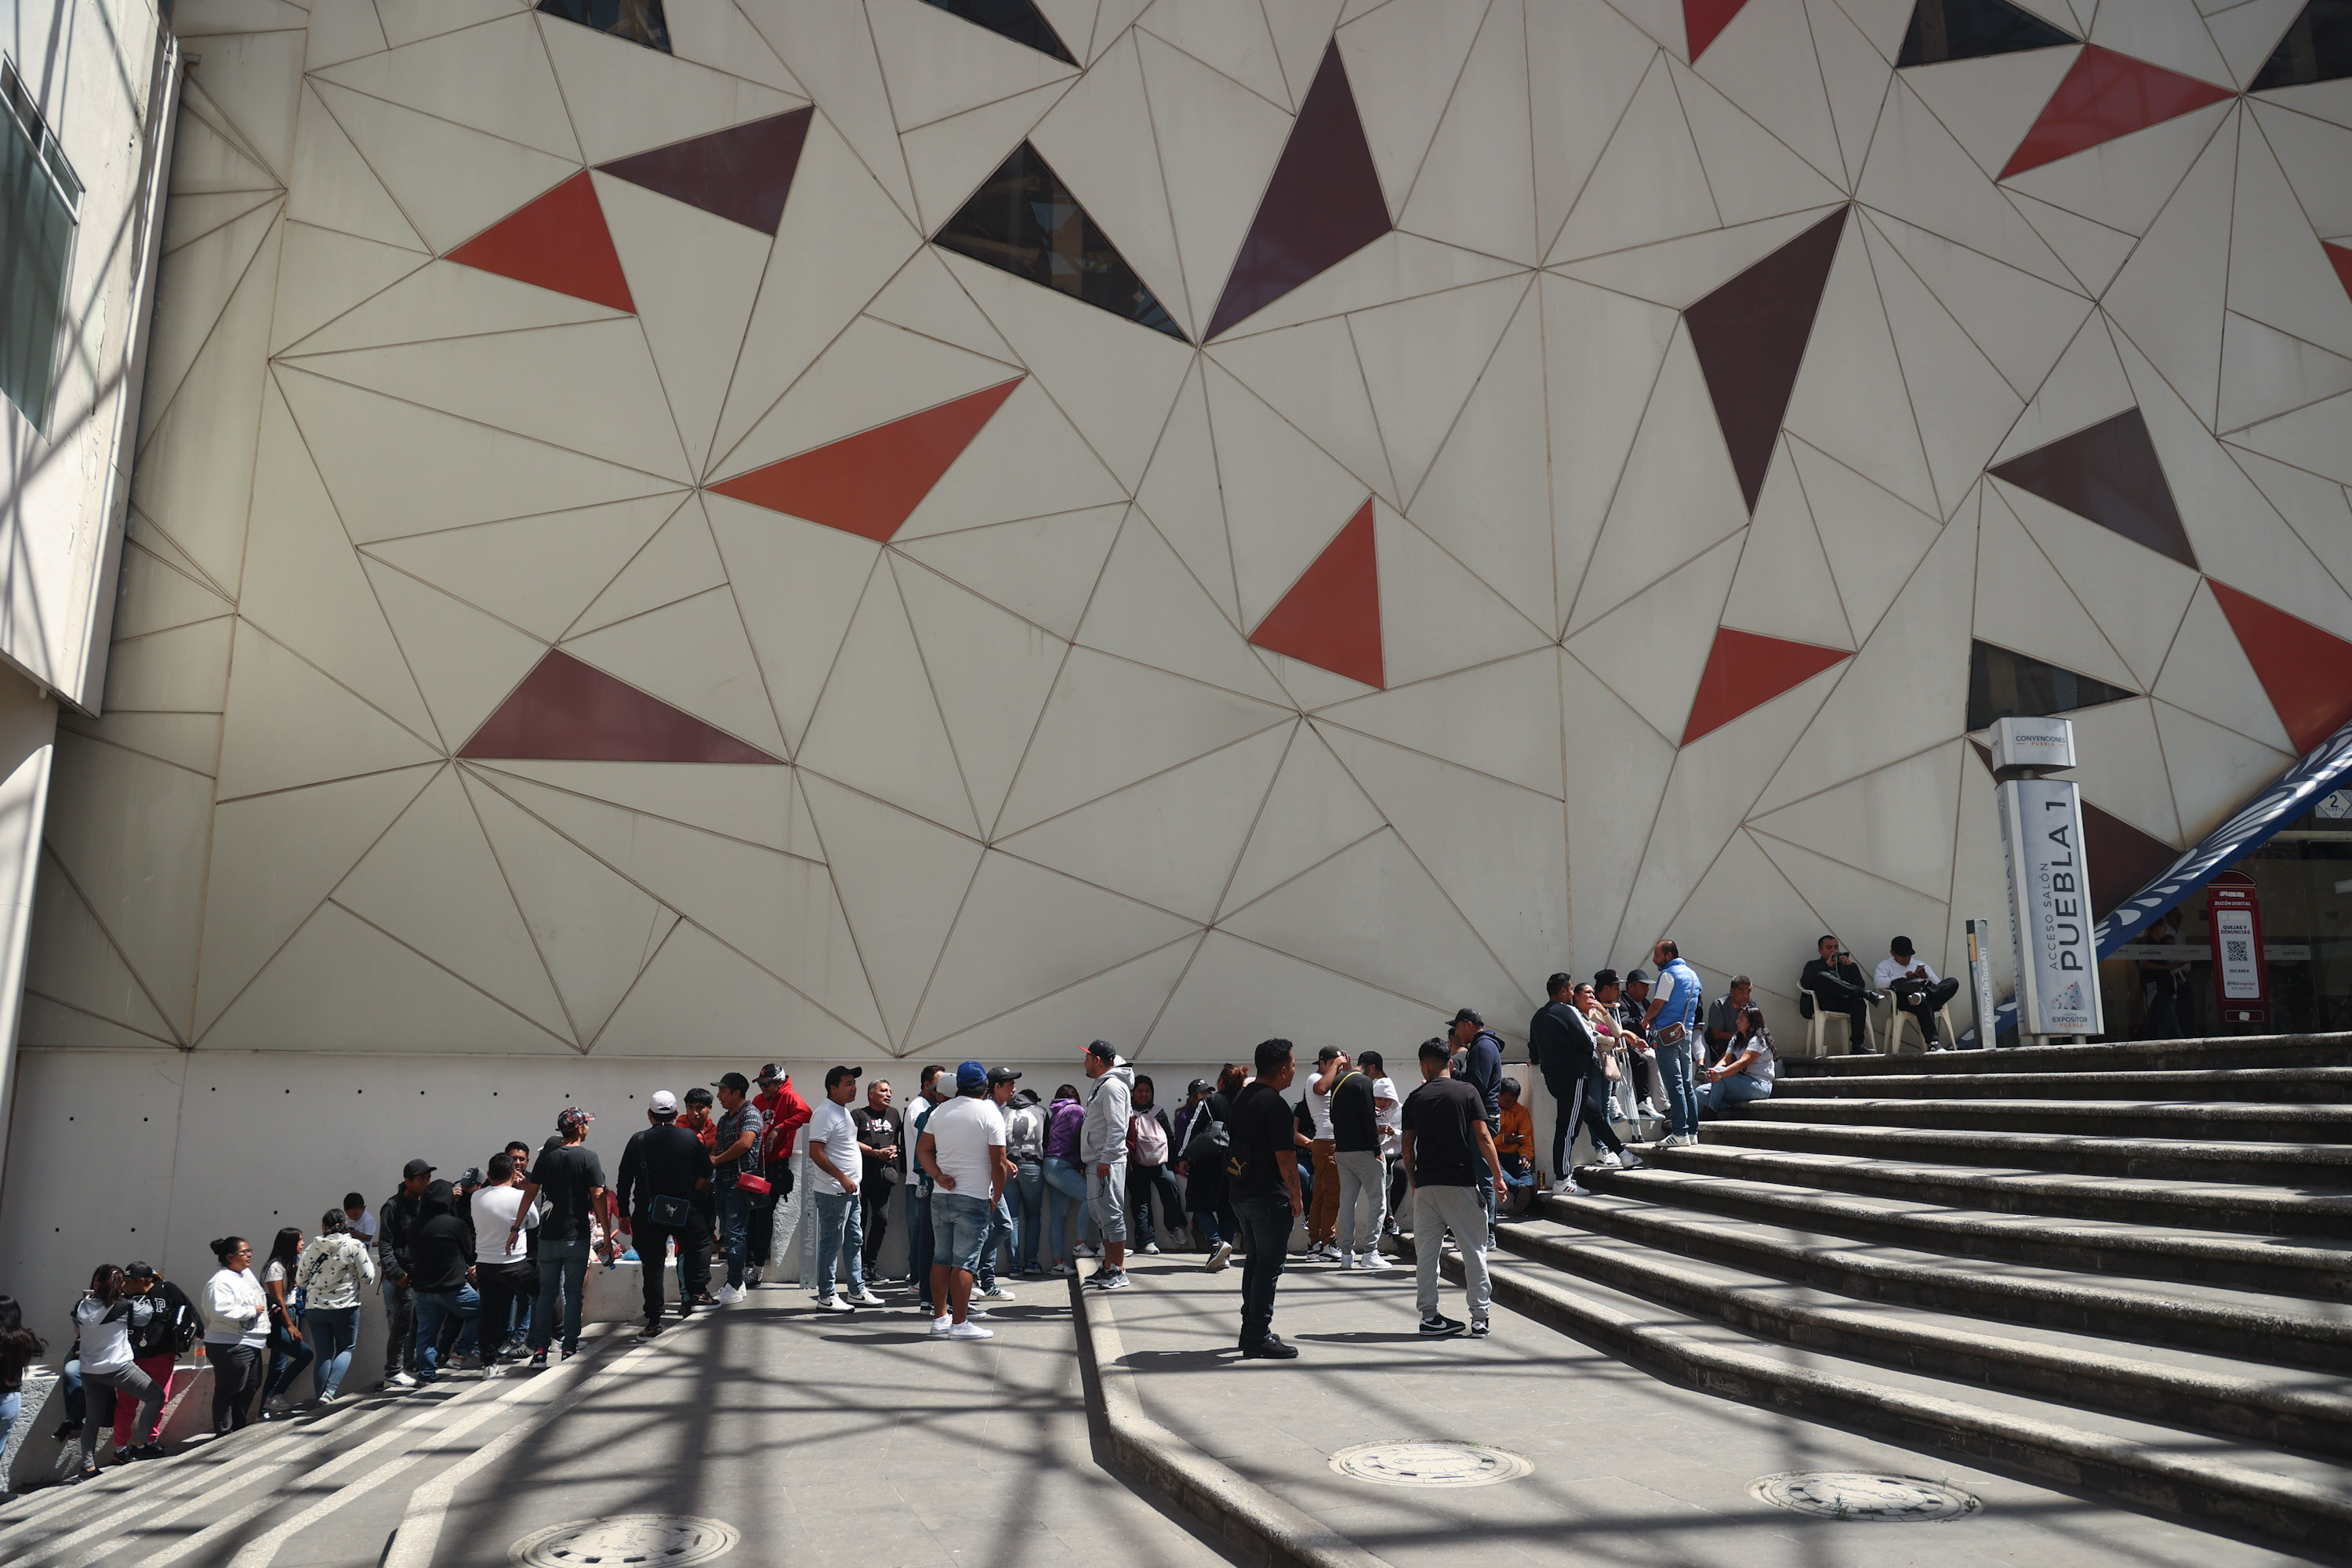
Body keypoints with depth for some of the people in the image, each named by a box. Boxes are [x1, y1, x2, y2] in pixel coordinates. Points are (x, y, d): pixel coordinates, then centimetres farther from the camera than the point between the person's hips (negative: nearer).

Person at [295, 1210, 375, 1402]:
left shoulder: (312, 1248, 1)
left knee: (323, 1354, 10)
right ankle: (330, 1391, -7)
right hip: (345, 1307, -3)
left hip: (314, 1307, 3)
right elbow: (367, 1278, -6)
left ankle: (321, 1398, 8)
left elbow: (300, 1280, 7)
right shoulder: (355, 1246, -7)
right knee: (345, 1349, 11)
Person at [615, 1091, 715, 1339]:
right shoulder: (691, 1138, -1)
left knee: (652, 1266, 6)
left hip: (647, 1215, 1)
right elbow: (706, 1173, 6)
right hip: (683, 1211, -1)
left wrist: (624, 1214, 10)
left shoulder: (637, 1141, 1)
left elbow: (624, 1181, 2)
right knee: (700, 1244, 22)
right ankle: (694, 1295, 9)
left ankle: (653, 1321, 6)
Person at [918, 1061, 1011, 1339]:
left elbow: (922, 1150, 9)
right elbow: (998, 1163, -9)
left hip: (940, 1196, 5)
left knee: (941, 1258, 12)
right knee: (964, 1262, -3)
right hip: (974, 1198, -5)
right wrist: (996, 1199, 1)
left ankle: (940, 1317, 19)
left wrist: (938, 1175, -1)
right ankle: (960, 1323, 0)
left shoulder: (939, 1111, 8)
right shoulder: (990, 1114, -8)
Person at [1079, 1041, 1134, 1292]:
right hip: (1096, 1163, 11)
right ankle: (1108, 1268, 19)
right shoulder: (1101, 1085, 20)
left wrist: (1106, 1159, -24)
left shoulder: (1112, 1086, -13)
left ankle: (1119, 1271, -5)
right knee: (1101, 1217, 13)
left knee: (1112, 1215, -8)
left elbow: (1117, 1127, -21)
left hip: (1108, 1164, -11)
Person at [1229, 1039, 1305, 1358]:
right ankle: (1259, 1337, -2)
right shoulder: (1274, 1104, -17)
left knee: (1255, 1260, 18)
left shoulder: (1242, 1098, 11)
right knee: (1269, 1265, -3)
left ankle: (1251, 1328, 24)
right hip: (1269, 1196, -9)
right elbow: (1285, 1156, -19)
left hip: (1241, 1193, 9)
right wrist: (1296, 1196, -8)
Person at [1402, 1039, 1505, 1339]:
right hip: (1462, 1182, -2)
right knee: (1473, 1250, 6)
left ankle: (1429, 1315, 9)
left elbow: (1407, 1146, 5)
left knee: (1426, 1251, 8)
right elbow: (1483, 1137, -6)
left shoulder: (1415, 1098, 4)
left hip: (1426, 1183, 2)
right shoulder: (1467, 1092, -1)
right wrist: (1497, 1176, -1)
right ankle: (1480, 1317, 5)